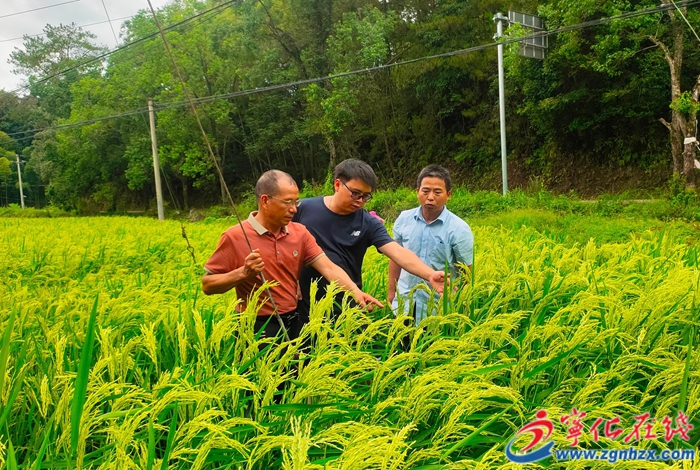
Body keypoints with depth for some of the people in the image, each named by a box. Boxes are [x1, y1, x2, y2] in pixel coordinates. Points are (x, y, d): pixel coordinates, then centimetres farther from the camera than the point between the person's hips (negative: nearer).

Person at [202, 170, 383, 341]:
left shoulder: (299, 232, 1)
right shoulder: (235, 237, -12)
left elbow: (328, 267, -7)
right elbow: (207, 285, -9)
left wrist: (355, 291, -22)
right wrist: (243, 273, -24)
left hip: (294, 323, 5)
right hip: (257, 329, -5)